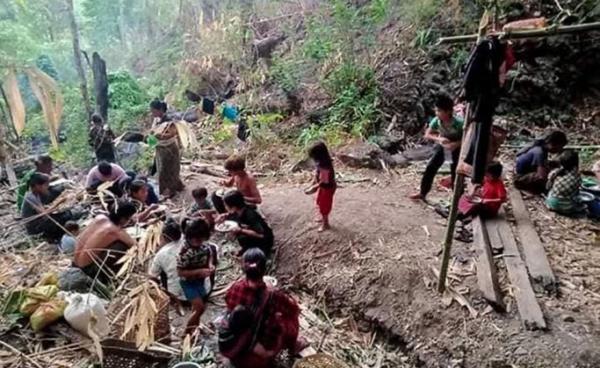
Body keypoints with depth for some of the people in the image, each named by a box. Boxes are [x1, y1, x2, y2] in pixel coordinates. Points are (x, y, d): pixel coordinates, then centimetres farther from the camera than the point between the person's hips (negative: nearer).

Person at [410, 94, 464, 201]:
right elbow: (427, 135, -15)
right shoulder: (436, 121, -23)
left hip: (457, 147, -3)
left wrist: (455, 144, -38)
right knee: (430, 167, 0)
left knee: (456, 172, -1)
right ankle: (422, 192, 12)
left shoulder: (458, 123, -34)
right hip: (442, 145, 4)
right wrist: (439, 138, -31)